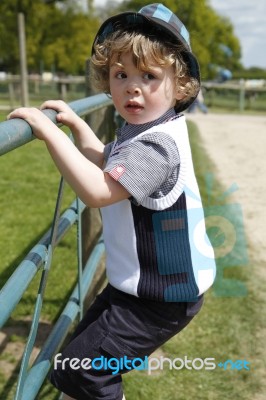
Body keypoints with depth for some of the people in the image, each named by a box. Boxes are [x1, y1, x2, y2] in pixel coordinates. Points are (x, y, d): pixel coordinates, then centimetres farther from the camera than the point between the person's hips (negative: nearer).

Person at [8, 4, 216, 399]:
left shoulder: (157, 144, -27)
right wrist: (77, 123, 17)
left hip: (160, 296, -10)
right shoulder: (140, 131, 6)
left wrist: (50, 131, -35)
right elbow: (104, 162, 25)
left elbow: (97, 190, -40)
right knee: (87, 336, 28)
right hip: (139, 279, 10)